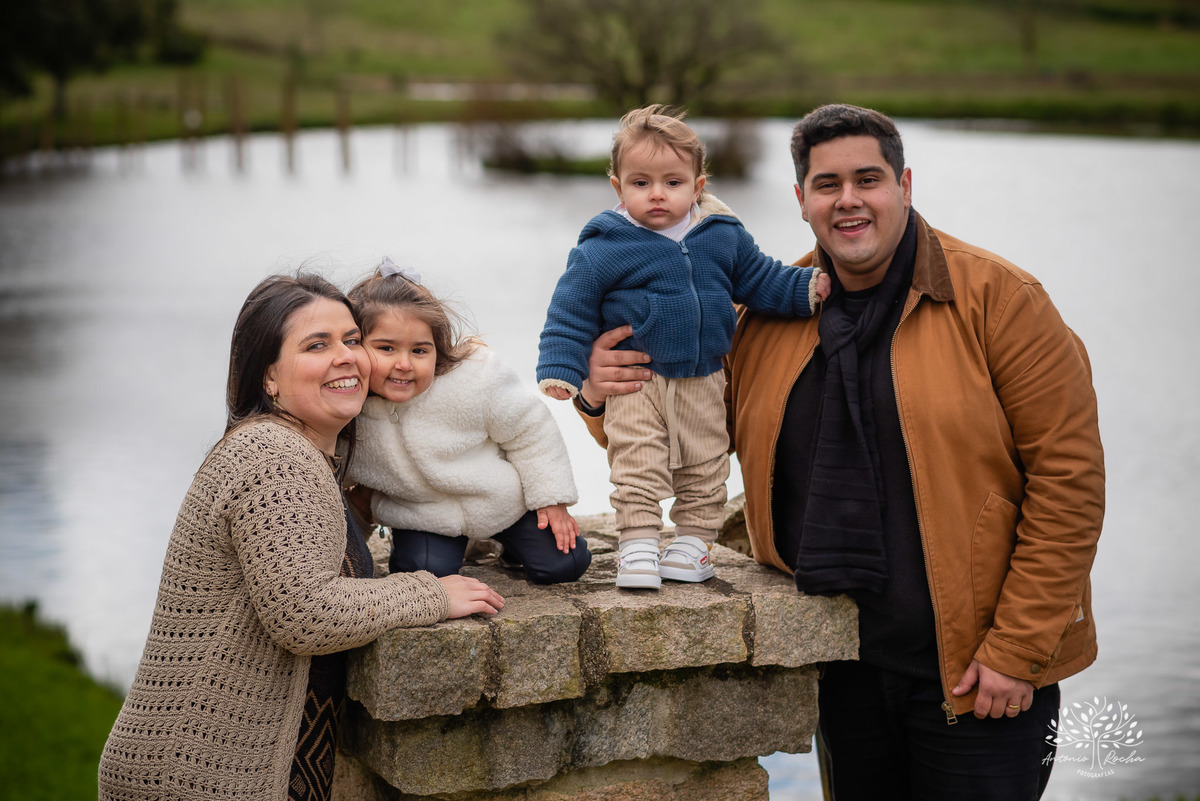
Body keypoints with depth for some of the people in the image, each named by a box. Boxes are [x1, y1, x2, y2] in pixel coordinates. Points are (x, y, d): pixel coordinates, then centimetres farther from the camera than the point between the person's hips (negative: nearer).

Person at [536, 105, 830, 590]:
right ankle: (638, 541, 0)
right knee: (636, 461, -9)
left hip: (702, 380, 4)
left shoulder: (723, 236, 0)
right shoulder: (603, 248, -12)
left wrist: (809, 288, 1)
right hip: (635, 383, -3)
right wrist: (560, 370, -12)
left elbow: (761, 281, 13)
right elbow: (571, 310, -6)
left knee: (705, 465, 10)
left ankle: (694, 537, 23)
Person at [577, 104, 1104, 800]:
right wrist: (605, 395, -9)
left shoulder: (996, 298, -9)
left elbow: (1068, 471, -12)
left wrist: (1018, 649, -15)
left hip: (975, 665, -4)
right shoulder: (766, 316, 4)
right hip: (842, 659, 4)